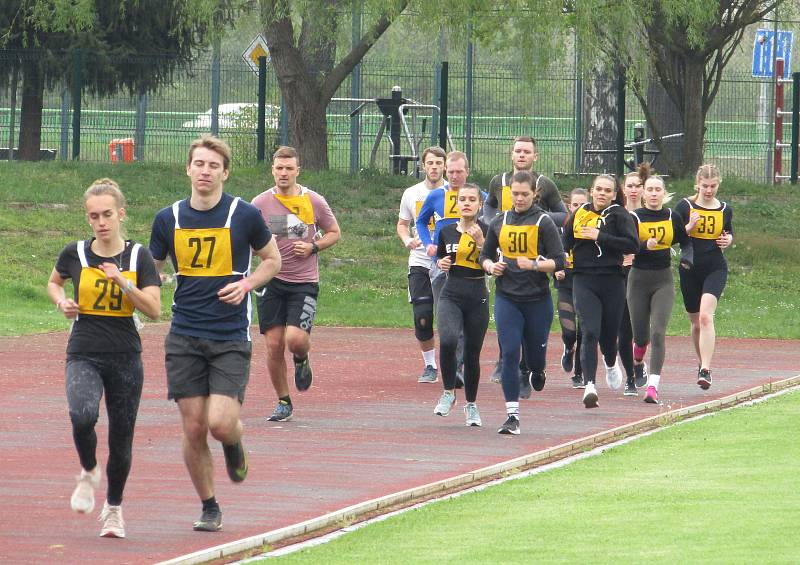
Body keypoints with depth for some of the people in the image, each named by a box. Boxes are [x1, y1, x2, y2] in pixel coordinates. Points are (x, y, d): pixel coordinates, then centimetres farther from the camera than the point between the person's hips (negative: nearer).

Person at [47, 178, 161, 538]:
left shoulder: (138, 257, -2)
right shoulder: (75, 254, 0)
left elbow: (154, 309, -9)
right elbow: (54, 282, 21)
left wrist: (122, 282, -20)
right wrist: (62, 302, 0)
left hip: (126, 359, 1)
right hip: (83, 356, -1)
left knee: (121, 439, 7)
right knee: (83, 415, -29)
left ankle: (113, 507, 30)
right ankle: (88, 473, 2)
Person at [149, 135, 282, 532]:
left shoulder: (244, 215, -3)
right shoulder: (168, 219, 4)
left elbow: (272, 260, 11)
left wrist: (246, 284, -7)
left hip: (231, 338, -2)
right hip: (184, 337, 2)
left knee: (221, 424, -15)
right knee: (194, 429, -1)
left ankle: (234, 444, 23)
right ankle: (209, 507, 17)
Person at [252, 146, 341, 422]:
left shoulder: (314, 201, 0)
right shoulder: (260, 203, 2)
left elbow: (334, 233, 12)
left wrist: (313, 248, -6)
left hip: (304, 282, -1)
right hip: (272, 282, 1)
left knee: (296, 339, -19)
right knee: (274, 345, -1)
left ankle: (302, 360, 19)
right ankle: (283, 402, 15)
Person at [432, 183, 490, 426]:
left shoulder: (485, 231, -3)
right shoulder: (447, 232, 7)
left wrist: (480, 242, -23)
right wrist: (442, 264, 0)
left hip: (477, 299, -1)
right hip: (451, 295, 1)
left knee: (472, 353, 7)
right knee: (448, 340, -25)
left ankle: (471, 404, 27)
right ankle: (448, 392, -5)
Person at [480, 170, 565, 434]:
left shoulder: (544, 223, -4)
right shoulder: (500, 222, 7)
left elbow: (559, 262, -7)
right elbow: (485, 254, 19)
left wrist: (534, 264, -23)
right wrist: (490, 266, -3)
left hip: (538, 299, -2)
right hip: (507, 298, 2)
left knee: (536, 354, 10)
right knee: (509, 354, -9)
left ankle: (536, 374, 48)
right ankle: (512, 415, -8)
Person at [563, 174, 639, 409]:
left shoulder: (619, 215, -2)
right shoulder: (580, 214, 8)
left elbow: (632, 245, -15)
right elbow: (565, 242, 23)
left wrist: (600, 237, -17)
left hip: (612, 281, -1)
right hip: (584, 281, 1)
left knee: (609, 333, 12)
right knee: (589, 332, -15)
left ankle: (611, 364, 48)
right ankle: (589, 385, -21)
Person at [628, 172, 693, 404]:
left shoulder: (672, 217, 3)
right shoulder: (634, 217, -4)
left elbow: (686, 243, 15)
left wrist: (686, 259, -6)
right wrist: (645, 246, -30)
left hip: (663, 281, 0)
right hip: (638, 280, 0)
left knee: (658, 333, -13)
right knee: (641, 335, 6)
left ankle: (653, 386, -16)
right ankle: (637, 362, 43)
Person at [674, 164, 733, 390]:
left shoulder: (725, 209, 5)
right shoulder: (685, 206, -1)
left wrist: (728, 240, 0)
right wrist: (689, 227, -18)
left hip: (715, 269, -1)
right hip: (690, 269, 1)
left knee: (706, 316, -21)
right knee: (696, 322, 11)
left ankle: (705, 370, -26)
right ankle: (701, 362, 35)